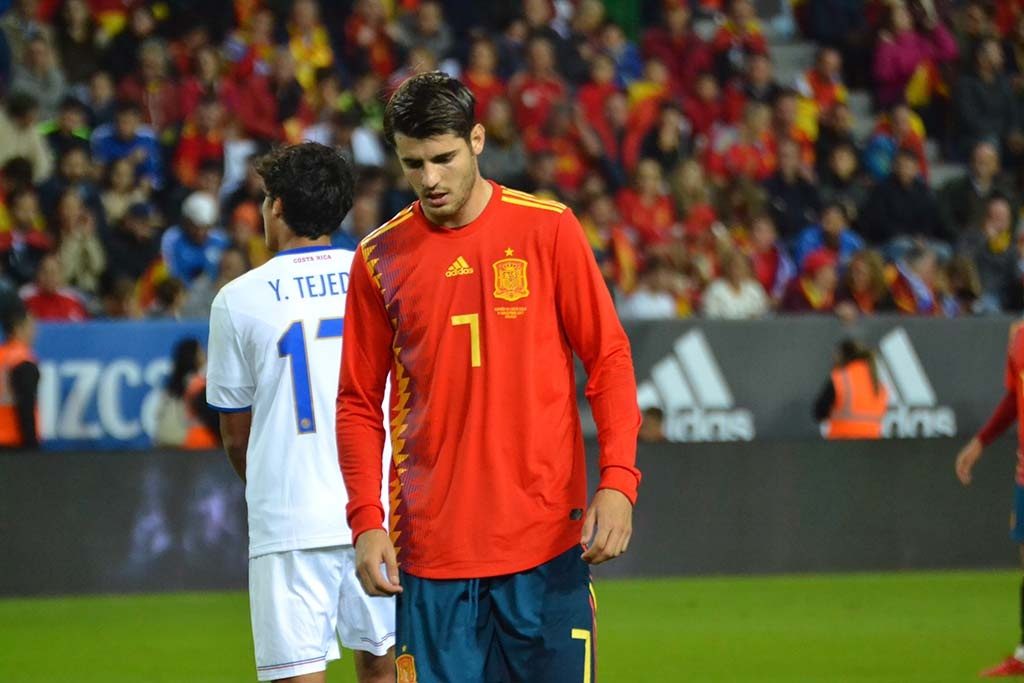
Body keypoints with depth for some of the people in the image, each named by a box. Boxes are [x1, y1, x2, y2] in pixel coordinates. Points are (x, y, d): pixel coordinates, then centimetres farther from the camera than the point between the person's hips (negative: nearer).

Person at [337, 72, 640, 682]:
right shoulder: (379, 260, 5)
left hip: (544, 535, -1)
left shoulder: (548, 230, 1)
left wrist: (618, 481, -10)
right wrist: (367, 521, -2)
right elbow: (360, 404, 9)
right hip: (431, 546, 1)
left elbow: (609, 359, 2)